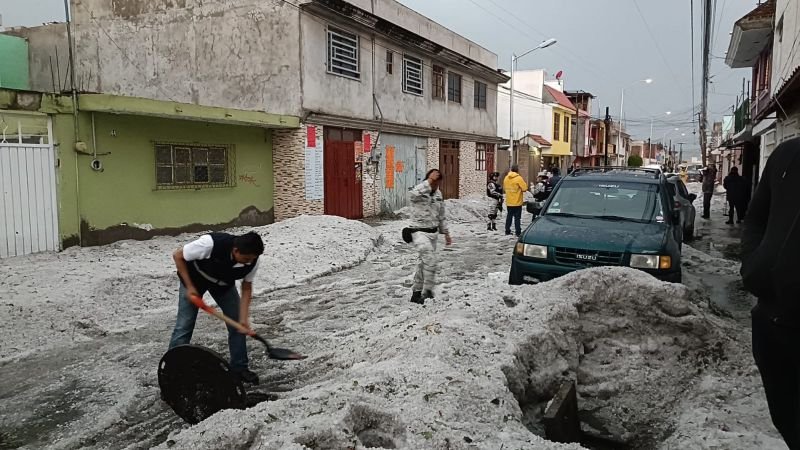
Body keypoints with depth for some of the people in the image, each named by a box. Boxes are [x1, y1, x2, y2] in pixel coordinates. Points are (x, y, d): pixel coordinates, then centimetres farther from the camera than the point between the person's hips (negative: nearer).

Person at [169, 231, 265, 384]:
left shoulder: (252, 261, -28)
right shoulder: (211, 244, -42)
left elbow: (246, 288, -13)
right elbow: (178, 256, -25)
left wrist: (243, 318, -23)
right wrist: (189, 286, -25)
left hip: (224, 283, 4)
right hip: (194, 278, -3)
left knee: (237, 324, -2)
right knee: (184, 325, -7)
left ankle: (239, 367, 13)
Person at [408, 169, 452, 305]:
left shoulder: (438, 194, 8)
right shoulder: (418, 193, -14)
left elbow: (441, 216, 18)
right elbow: (413, 194, -41)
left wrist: (446, 233, 19)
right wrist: (429, 181, -36)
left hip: (433, 232, 8)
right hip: (420, 232, -8)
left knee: (424, 262, 15)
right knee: (432, 261, -21)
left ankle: (417, 293, 28)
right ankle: (427, 291, -7)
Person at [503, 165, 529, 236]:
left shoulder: (506, 178, 5)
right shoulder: (518, 178, -15)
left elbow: (504, 188, 12)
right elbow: (524, 188, -15)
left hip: (509, 202, 5)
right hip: (517, 202, -5)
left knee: (509, 216, 13)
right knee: (517, 217, 0)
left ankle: (507, 231, 16)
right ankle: (518, 232, 0)